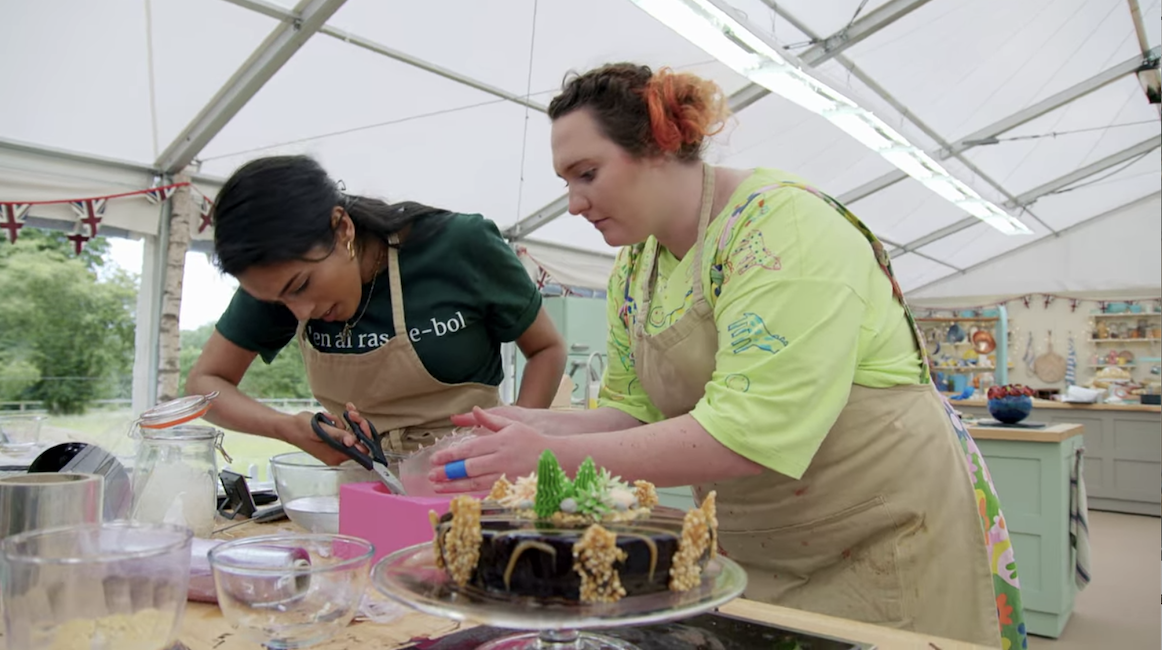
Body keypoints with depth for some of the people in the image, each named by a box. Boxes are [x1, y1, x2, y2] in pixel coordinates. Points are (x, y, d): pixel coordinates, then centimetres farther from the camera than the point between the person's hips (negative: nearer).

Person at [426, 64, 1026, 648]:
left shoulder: (783, 224, -23)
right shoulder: (633, 270, 1)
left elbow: (751, 431, -30)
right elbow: (635, 410, 4)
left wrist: (559, 456, -29)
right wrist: (538, 427, -13)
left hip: (885, 537, -6)